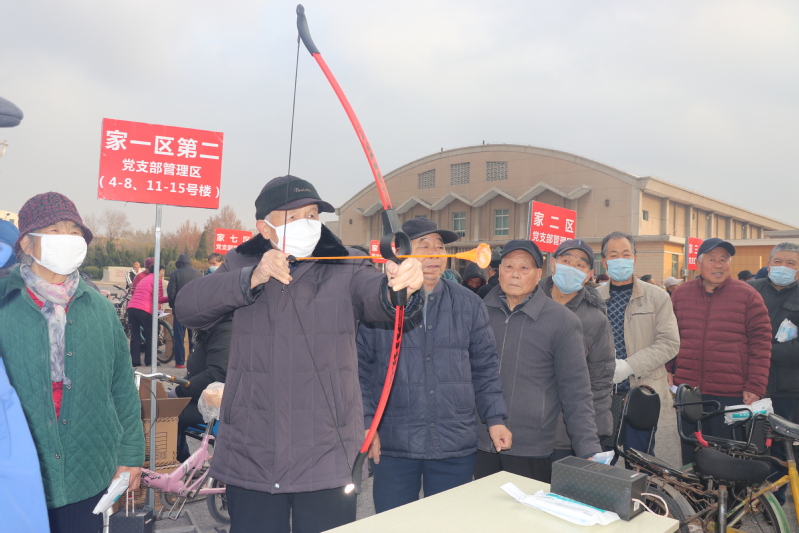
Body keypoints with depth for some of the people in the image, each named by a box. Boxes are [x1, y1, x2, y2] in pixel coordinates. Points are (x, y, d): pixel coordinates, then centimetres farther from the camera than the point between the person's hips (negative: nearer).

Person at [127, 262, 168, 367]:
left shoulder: (144, 279, 28)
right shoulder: (157, 279, 1)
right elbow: (159, 298, -5)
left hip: (131, 307, 7)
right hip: (143, 309, -7)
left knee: (135, 335, 10)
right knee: (150, 335, 6)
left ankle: (135, 361, 8)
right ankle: (149, 361, 9)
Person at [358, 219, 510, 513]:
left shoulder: (468, 304, 6)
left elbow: (484, 367, 10)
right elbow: (359, 369, 0)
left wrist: (495, 418, 4)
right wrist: (366, 423, -6)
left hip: (456, 446, 2)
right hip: (393, 445, -2)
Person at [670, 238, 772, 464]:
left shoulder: (747, 295, -2)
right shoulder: (682, 293, 8)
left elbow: (761, 342, -5)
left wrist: (755, 387, -10)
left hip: (730, 395, -3)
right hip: (687, 392, 3)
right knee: (690, 456, 14)